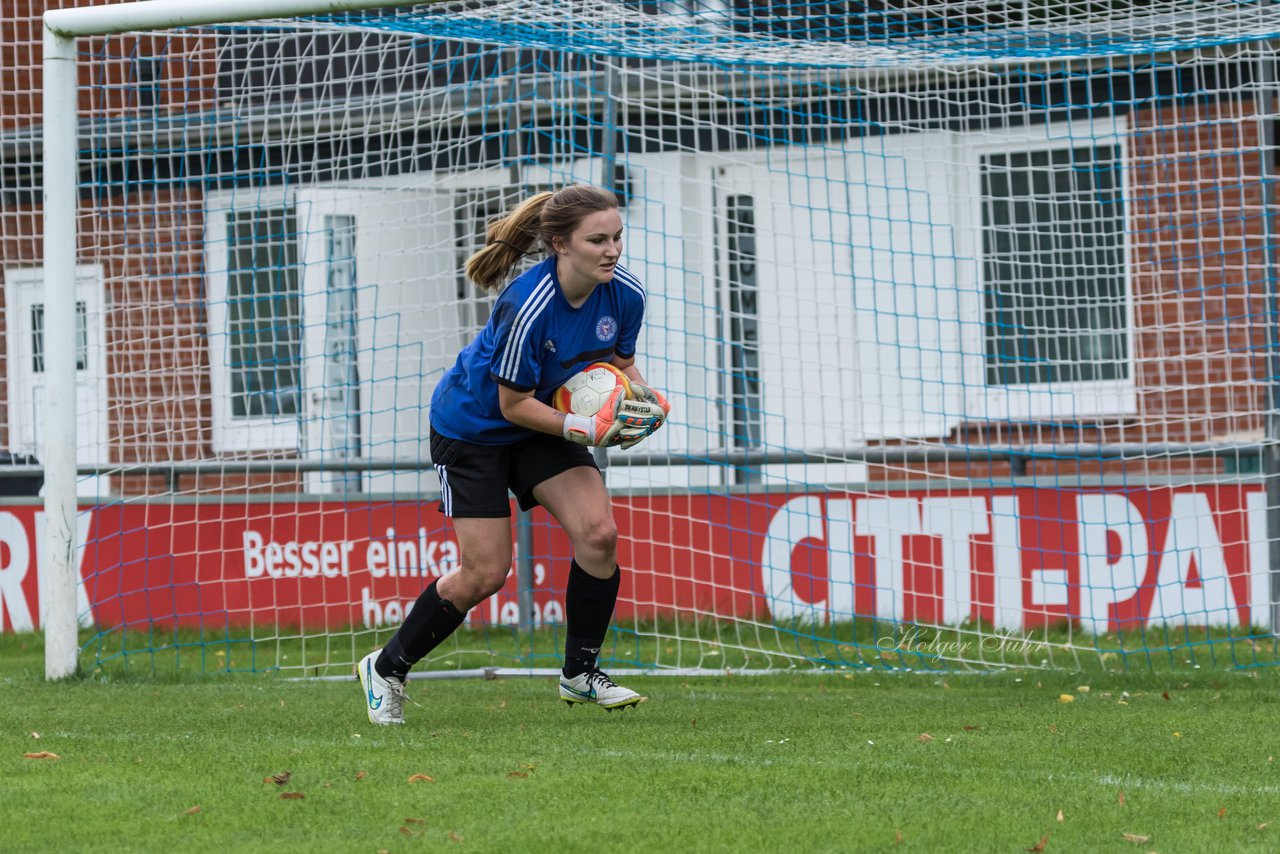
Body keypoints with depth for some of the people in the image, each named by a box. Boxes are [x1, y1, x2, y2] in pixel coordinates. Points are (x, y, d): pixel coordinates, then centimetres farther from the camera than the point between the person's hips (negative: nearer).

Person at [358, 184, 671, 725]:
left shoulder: (625, 294, -16)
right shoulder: (526, 308, -34)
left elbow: (621, 362, 4)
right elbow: (513, 405, -24)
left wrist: (643, 397, -16)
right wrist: (582, 430, -33)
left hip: (543, 428, 6)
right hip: (472, 429, -6)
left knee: (598, 532, -14)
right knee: (485, 574, -5)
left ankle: (580, 674, 4)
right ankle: (386, 668, 15)